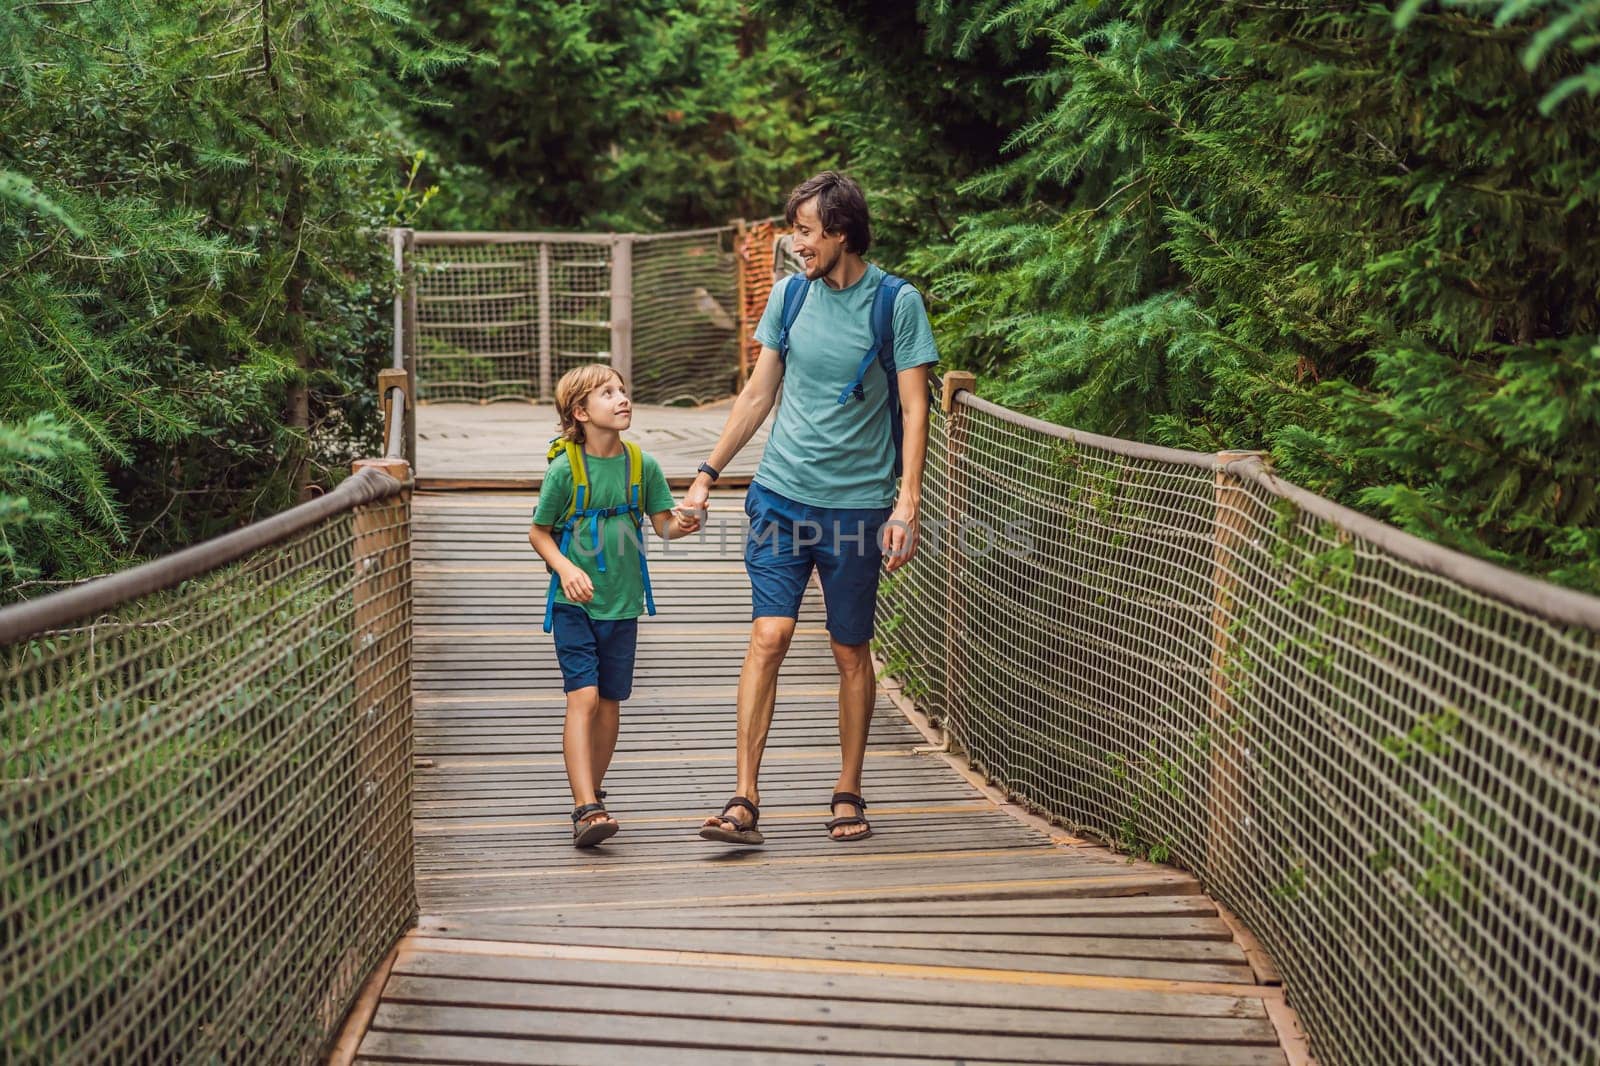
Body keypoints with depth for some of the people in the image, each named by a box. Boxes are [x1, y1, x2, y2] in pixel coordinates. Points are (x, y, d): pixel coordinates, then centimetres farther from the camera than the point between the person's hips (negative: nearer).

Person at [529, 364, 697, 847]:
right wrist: (566, 568, -17)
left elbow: (663, 525, 2)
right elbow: (539, 532, -1)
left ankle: (591, 793, 29)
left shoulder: (642, 464, 0)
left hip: (622, 603, 4)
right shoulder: (564, 468, -9)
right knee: (583, 696, -14)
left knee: (610, 702, 11)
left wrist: (682, 524, -21)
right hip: (574, 604, -4)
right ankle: (586, 810, -19)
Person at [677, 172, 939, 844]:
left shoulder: (898, 303, -3)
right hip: (782, 493, 2)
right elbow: (758, 394, 14)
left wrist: (907, 504, -13)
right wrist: (707, 475, 11)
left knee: (851, 651, 6)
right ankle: (744, 802, -9)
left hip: (858, 503, -2)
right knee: (769, 636, -9)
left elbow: (914, 409, -4)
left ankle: (848, 795, 21)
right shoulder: (789, 295, 7)